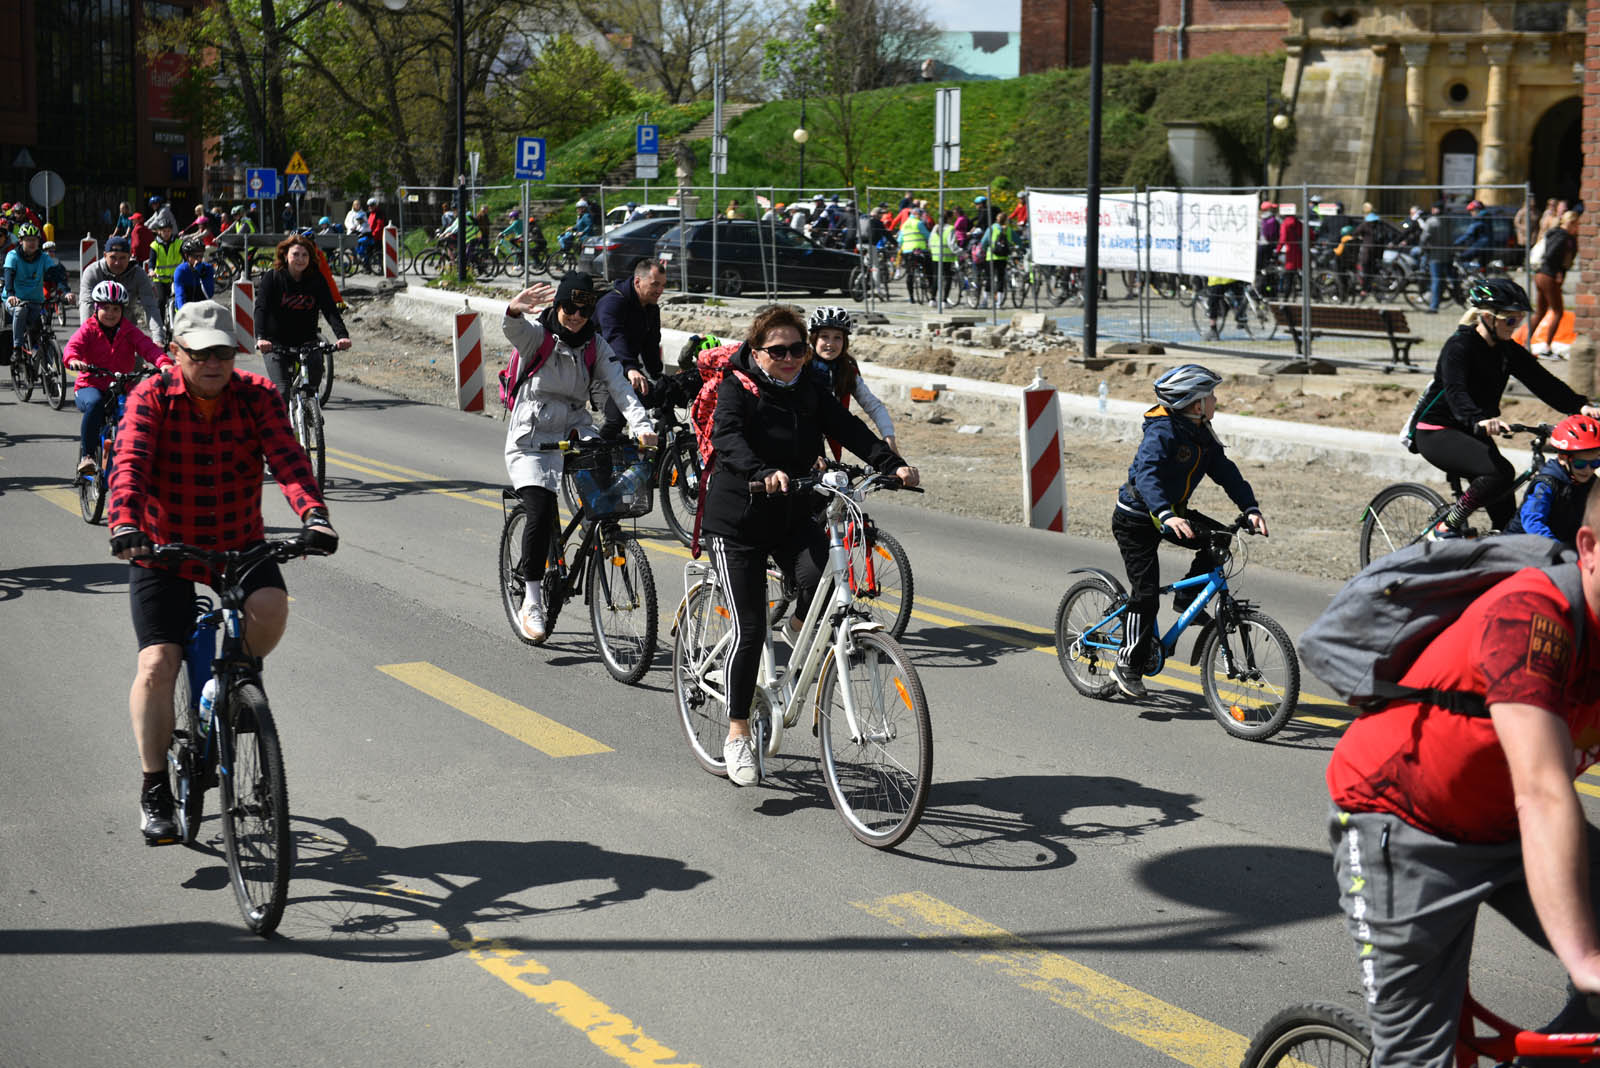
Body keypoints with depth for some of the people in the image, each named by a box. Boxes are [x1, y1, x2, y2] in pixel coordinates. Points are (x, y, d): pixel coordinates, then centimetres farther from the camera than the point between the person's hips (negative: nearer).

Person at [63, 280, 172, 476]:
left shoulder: (129, 332, 8)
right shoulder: (88, 329, 3)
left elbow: (147, 346, -10)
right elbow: (73, 346, -16)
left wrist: (164, 362, -31)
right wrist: (73, 359, -41)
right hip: (90, 386, -2)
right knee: (95, 403, -37)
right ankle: (87, 456, -29)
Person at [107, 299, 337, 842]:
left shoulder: (256, 397, -6)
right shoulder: (152, 398, -10)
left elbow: (287, 456, -19)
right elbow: (130, 463, -24)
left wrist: (313, 513, -38)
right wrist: (124, 522, -42)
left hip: (239, 545, 1)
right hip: (162, 551, -1)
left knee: (270, 605, -29)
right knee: (157, 665, -10)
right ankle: (154, 792, 4)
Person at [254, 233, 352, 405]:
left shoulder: (317, 280, -1)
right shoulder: (272, 278, -7)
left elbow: (330, 310, -12)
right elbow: (261, 309, -20)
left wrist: (342, 336, -30)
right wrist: (260, 338, -38)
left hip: (306, 344, 2)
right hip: (275, 344, -2)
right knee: (282, 392, -15)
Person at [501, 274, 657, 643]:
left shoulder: (596, 346, 2)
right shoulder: (536, 335, -7)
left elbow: (619, 386, -10)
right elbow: (512, 329, -30)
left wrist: (642, 426, -27)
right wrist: (514, 310, -56)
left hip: (572, 432, 4)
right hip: (530, 440, -4)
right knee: (542, 510, -22)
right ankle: (531, 601, -10)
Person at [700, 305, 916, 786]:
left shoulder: (810, 389, 5)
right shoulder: (737, 387, -10)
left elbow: (847, 428, -5)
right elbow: (726, 437, -28)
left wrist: (893, 464, -21)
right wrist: (765, 473, -47)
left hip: (794, 518, 4)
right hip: (739, 519, -4)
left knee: (816, 580, -27)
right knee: (750, 629, -6)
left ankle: (801, 629, 7)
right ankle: (737, 733, 8)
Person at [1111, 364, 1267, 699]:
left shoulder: (1202, 435, -1)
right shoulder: (1163, 432, -26)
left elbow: (1225, 471, -2)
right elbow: (1147, 475, -40)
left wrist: (1251, 508, -16)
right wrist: (1166, 515, -54)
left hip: (1173, 512, 8)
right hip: (1135, 518, -8)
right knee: (1146, 591, -11)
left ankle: (1186, 599, 8)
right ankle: (1128, 665, -1)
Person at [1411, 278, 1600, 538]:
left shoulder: (1508, 351, 3)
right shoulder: (1459, 346, -18)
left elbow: (1543, 382, -4)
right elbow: (1455, 391, -34)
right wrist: (1479, 419, -53)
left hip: (1472, 434, 8)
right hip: (1436, 433, -8)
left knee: (1506, 517, -1)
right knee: (1500, 472, -29)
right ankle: (1446, 528, -16)